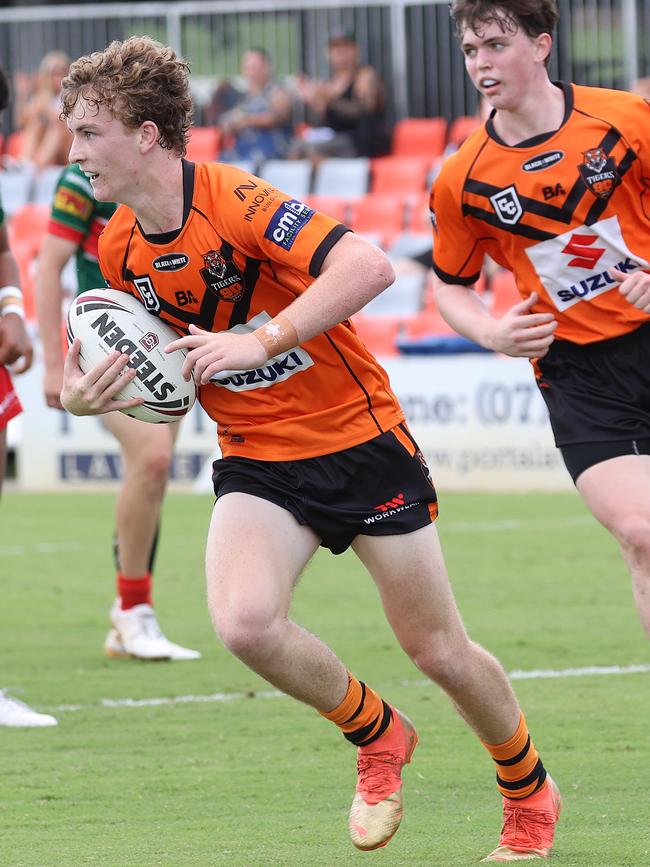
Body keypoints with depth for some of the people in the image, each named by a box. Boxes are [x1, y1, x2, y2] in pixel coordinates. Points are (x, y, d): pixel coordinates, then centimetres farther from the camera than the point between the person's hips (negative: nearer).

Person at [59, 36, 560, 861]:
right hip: (258, 462, 5)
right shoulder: (119, 249, 0)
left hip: (359, 441, -5)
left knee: (438, 650, 4)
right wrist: (91, 393, -6)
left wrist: (262, 342, -36)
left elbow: (369, 266, -33)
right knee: (244, 621, -23)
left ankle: (530, 792, 31)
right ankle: (376, 734, 5)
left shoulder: (233, 200, -22)